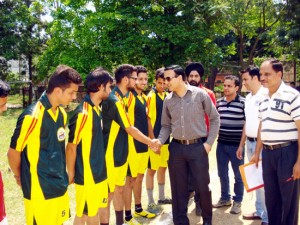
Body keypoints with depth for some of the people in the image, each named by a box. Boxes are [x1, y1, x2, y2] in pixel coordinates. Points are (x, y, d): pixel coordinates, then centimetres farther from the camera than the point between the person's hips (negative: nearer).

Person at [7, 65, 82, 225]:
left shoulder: (62, 114, 4)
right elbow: (13, 152, -11)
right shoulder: (32, 116, -20)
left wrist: (61, 175, 12)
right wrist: (20, 177, 5)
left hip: (60, 188, 7)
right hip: (40, 192, -7)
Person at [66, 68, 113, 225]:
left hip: (99, 172, 8)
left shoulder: (97, 109, 5)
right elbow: (71, 147, -16)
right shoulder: (83, 113, -21)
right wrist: (71, 174, -7)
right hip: (86, 175, -8)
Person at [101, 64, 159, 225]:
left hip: (121, 153, 9)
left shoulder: (120, 98, 10)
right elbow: (130, 129, -17)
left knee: (119, 189, 18)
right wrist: (151, 142, -6)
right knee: (109, 192, 2)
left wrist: (150, 142, 8)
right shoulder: (114, 100, -20)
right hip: (111, 155, -9)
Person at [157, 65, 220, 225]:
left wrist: (209, 142, -4)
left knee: (202, 186, 7)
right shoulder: (168, 100, 3)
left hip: (198, 147, -2)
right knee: (178, 188, 10)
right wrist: (160, 141, -9)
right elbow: (166, 125, 9)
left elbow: (214, 118, 1)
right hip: (176, 147, 3)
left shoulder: (200, 94, -6)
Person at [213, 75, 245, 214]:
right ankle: (225, 198, 32)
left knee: (238, 175, 9)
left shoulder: (243, 103, -10)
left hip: (236, 145, -5)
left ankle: (237, 201, 24)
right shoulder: (219, 102, 6)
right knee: (222, 173, 15)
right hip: (221, 144, 5)